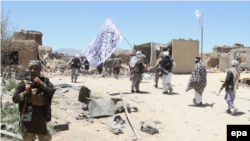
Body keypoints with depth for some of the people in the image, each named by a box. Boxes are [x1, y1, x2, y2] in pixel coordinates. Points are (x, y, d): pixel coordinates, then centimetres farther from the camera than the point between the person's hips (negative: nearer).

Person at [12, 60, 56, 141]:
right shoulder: (24, 83, -3)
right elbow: (15, 99, -4)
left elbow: (51, 92, -13)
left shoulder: (45, 81, 2)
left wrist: (41, 83, -20)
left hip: (41, 117, 2)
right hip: (28, 117, -2)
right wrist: (25, 92, -19)